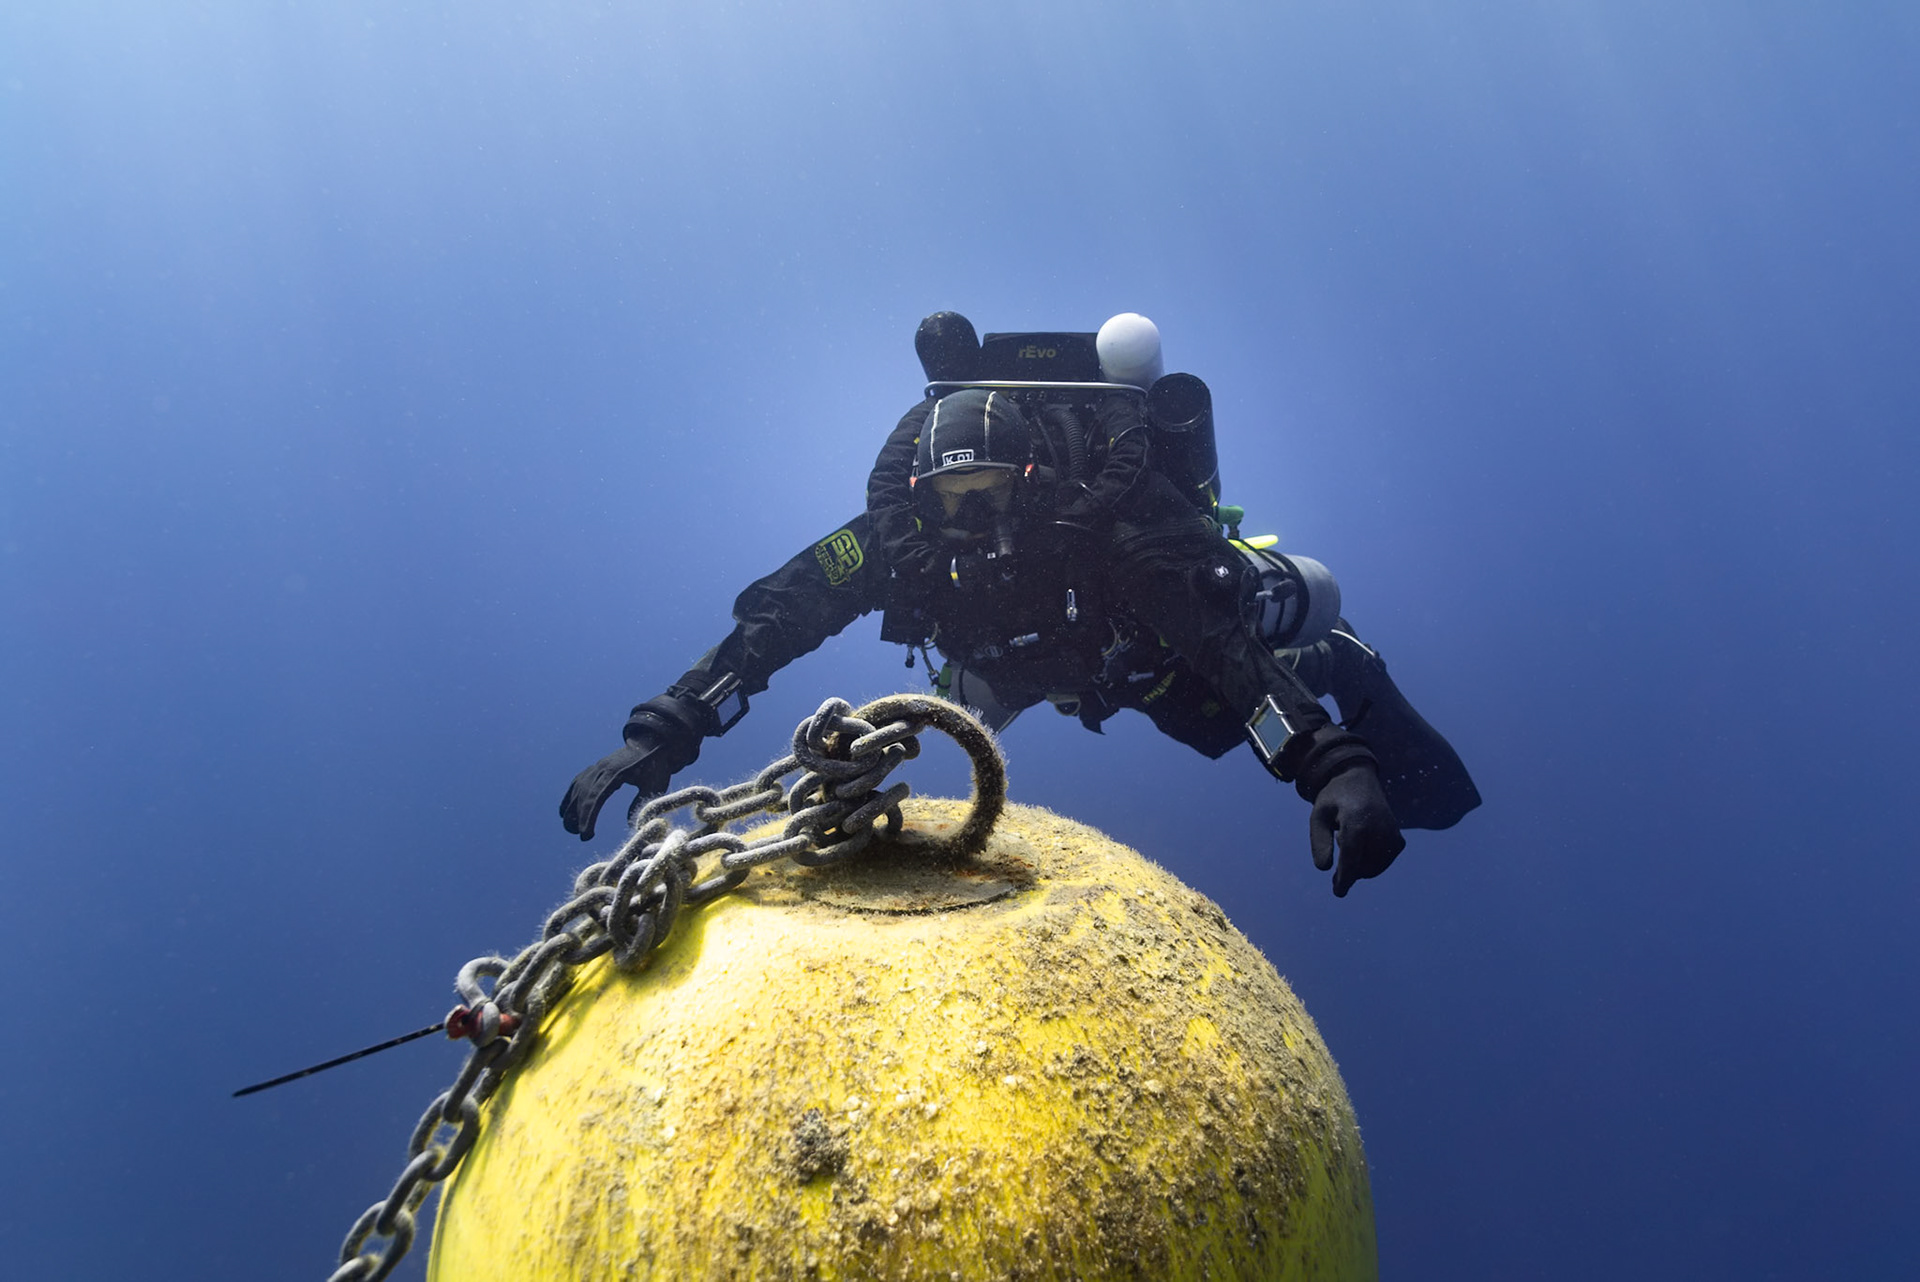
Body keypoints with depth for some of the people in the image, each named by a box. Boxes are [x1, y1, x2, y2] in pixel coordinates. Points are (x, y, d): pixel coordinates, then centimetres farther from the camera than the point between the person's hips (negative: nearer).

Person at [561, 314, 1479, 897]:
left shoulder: (1111, 515, -44)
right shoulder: (904, 530, -32)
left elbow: (1226, 641, -53)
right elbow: (779, 613, -36)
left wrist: (1334, 763, -68)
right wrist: (663, 733, -46)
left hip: (1160, 641, -3)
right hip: (1034, 648, 4)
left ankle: (1336, 667, 28)